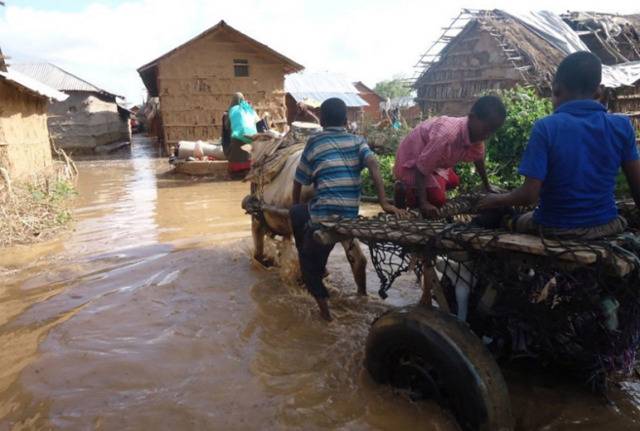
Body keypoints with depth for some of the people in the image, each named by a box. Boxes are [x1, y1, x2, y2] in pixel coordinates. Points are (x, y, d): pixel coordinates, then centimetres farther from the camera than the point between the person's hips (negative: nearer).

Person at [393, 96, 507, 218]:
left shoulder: (476, 134, -13)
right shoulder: (447, 135, -40)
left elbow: (478, 159, 8)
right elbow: (421, 168, -34)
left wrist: (487, 187, 16)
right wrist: (423, 203, -38)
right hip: (412, 161, -8)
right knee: (438, 199, -17)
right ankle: (406, 190, 3)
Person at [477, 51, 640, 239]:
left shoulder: (545, 127, -18)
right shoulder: (621, 126, -7)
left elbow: (529, 194, -20)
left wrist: (497, 200, -1)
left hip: (556, 230, -3)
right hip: (606, 227, 3)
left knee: (514, 223, 31)